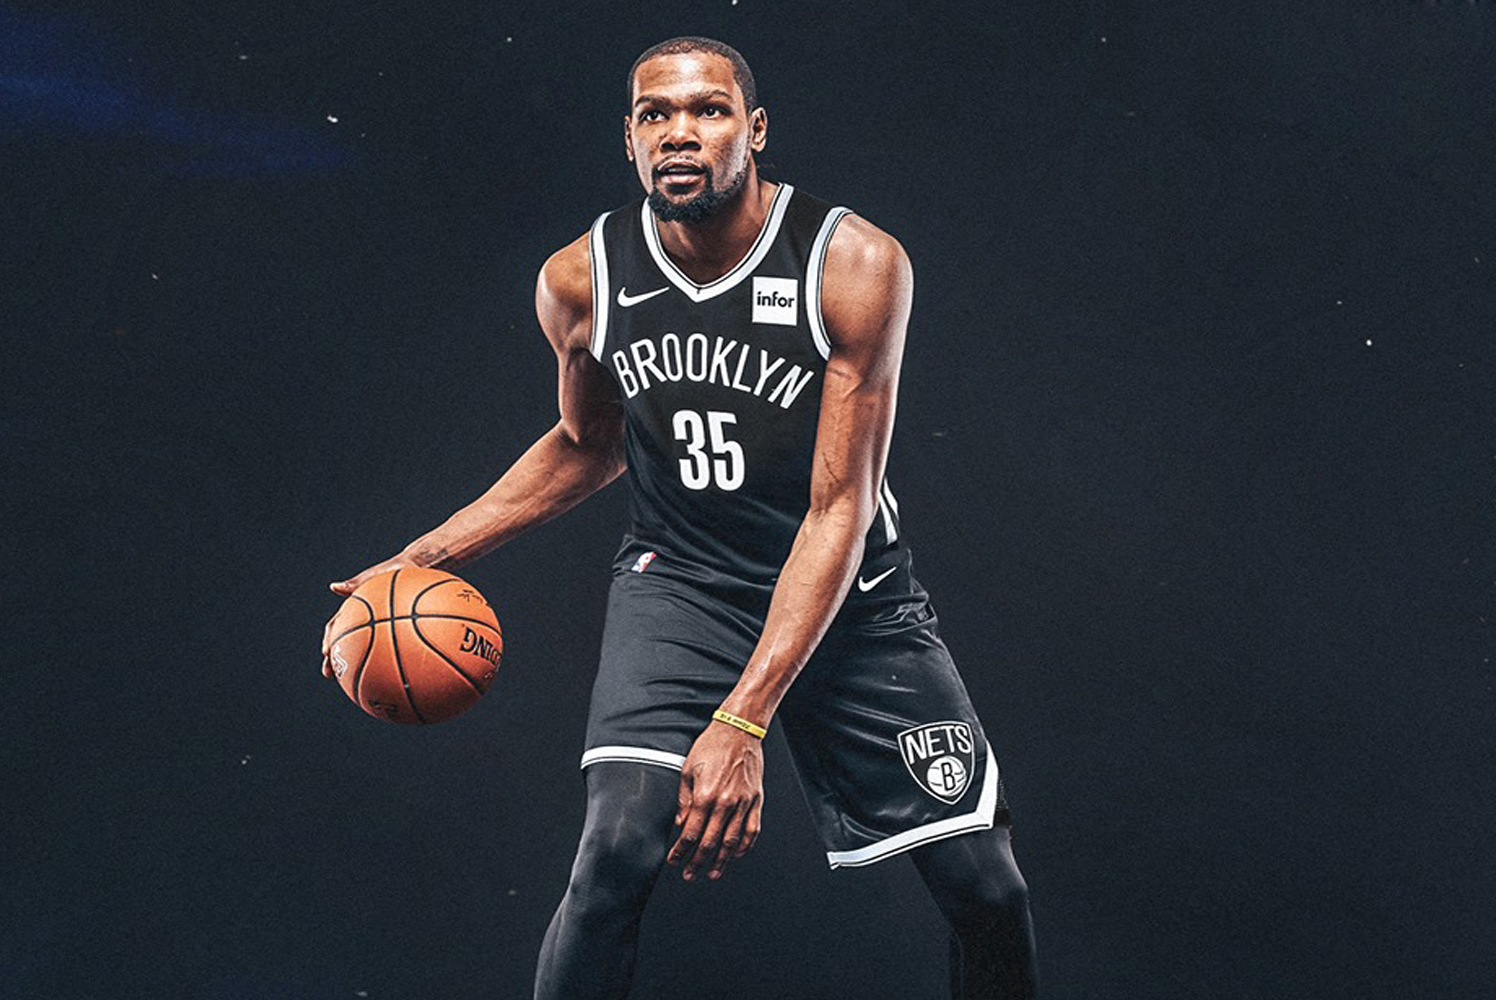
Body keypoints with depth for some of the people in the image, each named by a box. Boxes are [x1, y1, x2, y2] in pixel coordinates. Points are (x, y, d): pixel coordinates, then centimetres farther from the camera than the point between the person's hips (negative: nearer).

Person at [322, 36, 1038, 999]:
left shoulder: (855, 263, -18)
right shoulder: (580, 280, -7)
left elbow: (838, 509, -21)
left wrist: (742, 720, -28)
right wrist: (429, 554, 5)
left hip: (851, 592, 0)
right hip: (681, 582, 1)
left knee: (989, 889, -2)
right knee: (619, 848, -24)